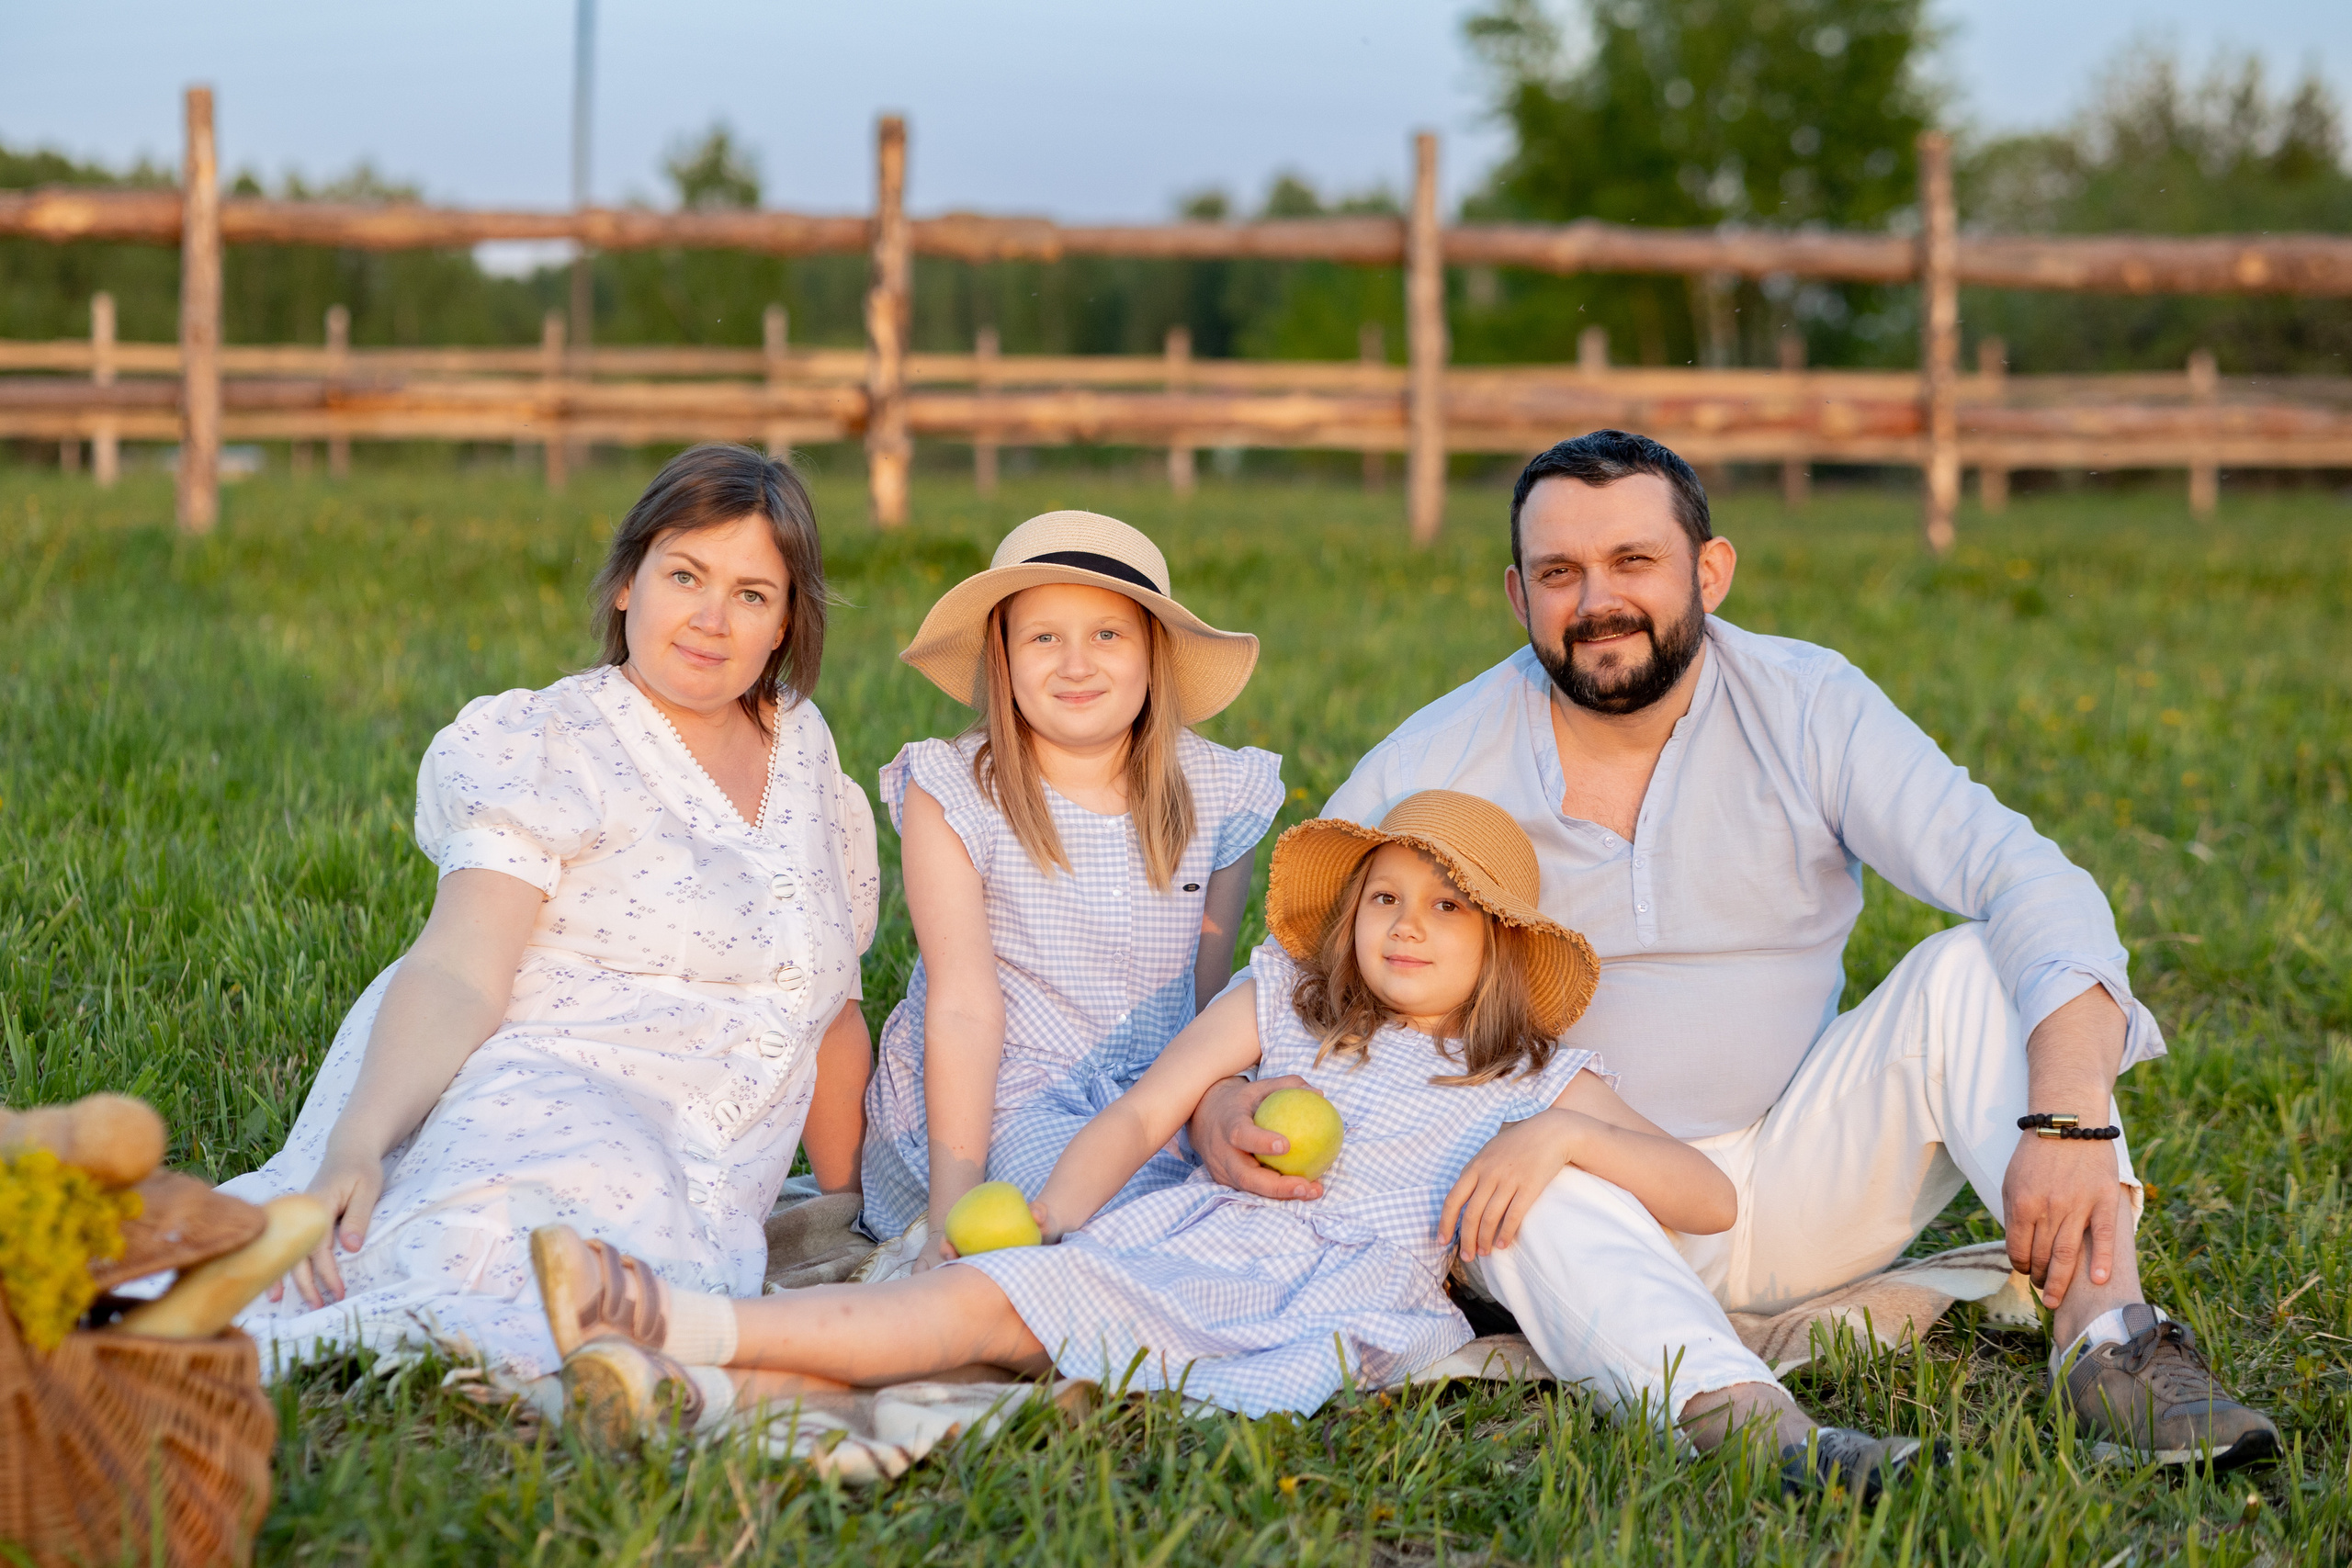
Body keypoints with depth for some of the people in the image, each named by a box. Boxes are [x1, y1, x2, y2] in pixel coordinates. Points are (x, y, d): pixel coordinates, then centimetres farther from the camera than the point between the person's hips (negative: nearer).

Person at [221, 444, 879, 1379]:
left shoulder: (803, 752, 20)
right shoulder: (549, 748, 2)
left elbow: (828, 1011, 29)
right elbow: (457, 971, -13)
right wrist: (356, 1145, -29)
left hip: (698, 1208, 5)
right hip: (535, 1107, -5)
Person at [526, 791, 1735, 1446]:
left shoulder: (1537, 1080, 17)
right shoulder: (1282, 1000, 21)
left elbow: (1711, 1198, 11)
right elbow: (1143, 1114, 14)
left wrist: (1559, 1138, -8)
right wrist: (1042, 1218, -5)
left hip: (1352, 1297, -4)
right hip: (1184, 1251, 4)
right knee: (989, 1294, -24)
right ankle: (701, 1386, -44)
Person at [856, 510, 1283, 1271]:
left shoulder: (1219, 795, 4)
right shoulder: (953, 792, -5)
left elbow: (1209, 994, 10)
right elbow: (963, 1005, -11)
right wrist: (955, 1209, -17)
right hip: (986, 1105, -5)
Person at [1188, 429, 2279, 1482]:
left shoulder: (1808, 706, -8)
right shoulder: (1434, 768, -7)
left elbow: (2031, 884, -20)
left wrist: (2072, 1117, -37)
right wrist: (1217, 1109, -28)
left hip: (1795, 1189, 1)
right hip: (1574, 1216, -1)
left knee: (1975, 966, -20)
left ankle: (2109, 1339, -34)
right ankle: (1738, 1415, -54)